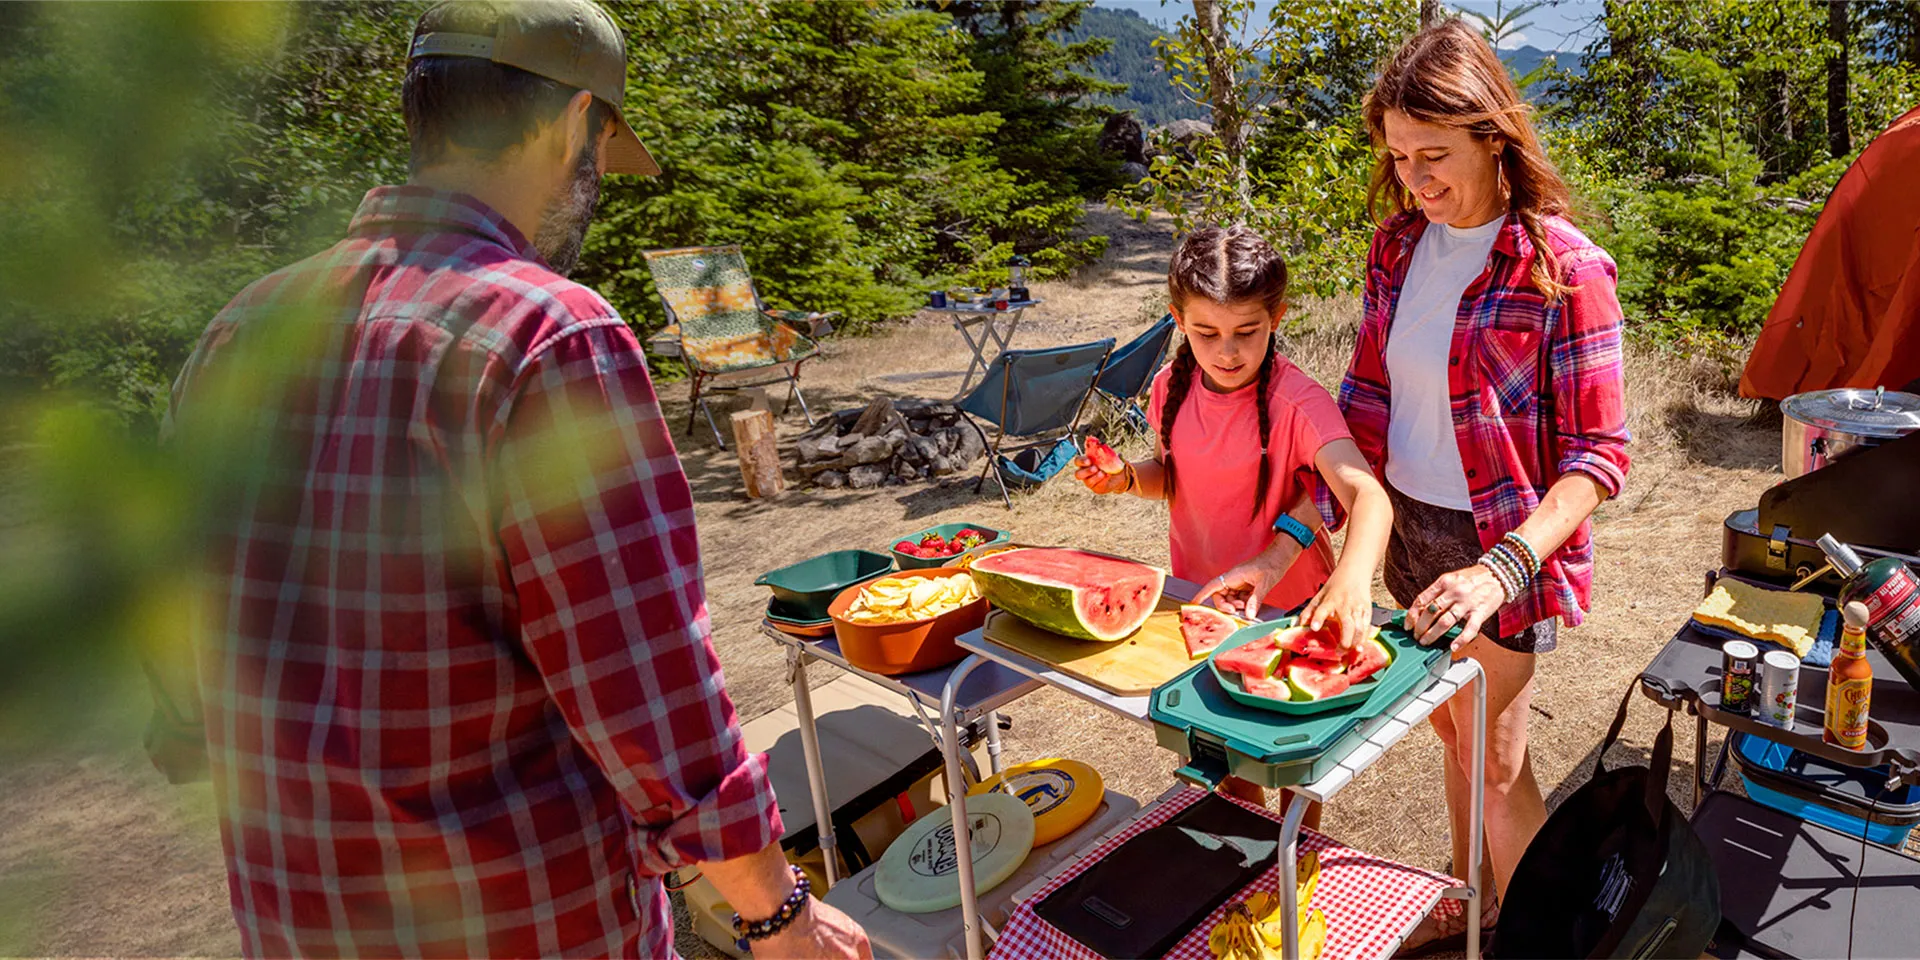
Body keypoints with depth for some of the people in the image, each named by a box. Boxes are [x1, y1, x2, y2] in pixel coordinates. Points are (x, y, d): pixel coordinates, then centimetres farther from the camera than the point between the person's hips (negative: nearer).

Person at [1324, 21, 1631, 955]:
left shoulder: (1563, 268, -17)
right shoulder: (1397, 245, 1)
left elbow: (1597, 456, -17)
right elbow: (1364, 402, 5)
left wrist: (1503, 567, -30)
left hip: (1499, 543, -5)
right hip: (1406, 528, 6)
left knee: (1494, 758, 9)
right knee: (1452, 733, 21)